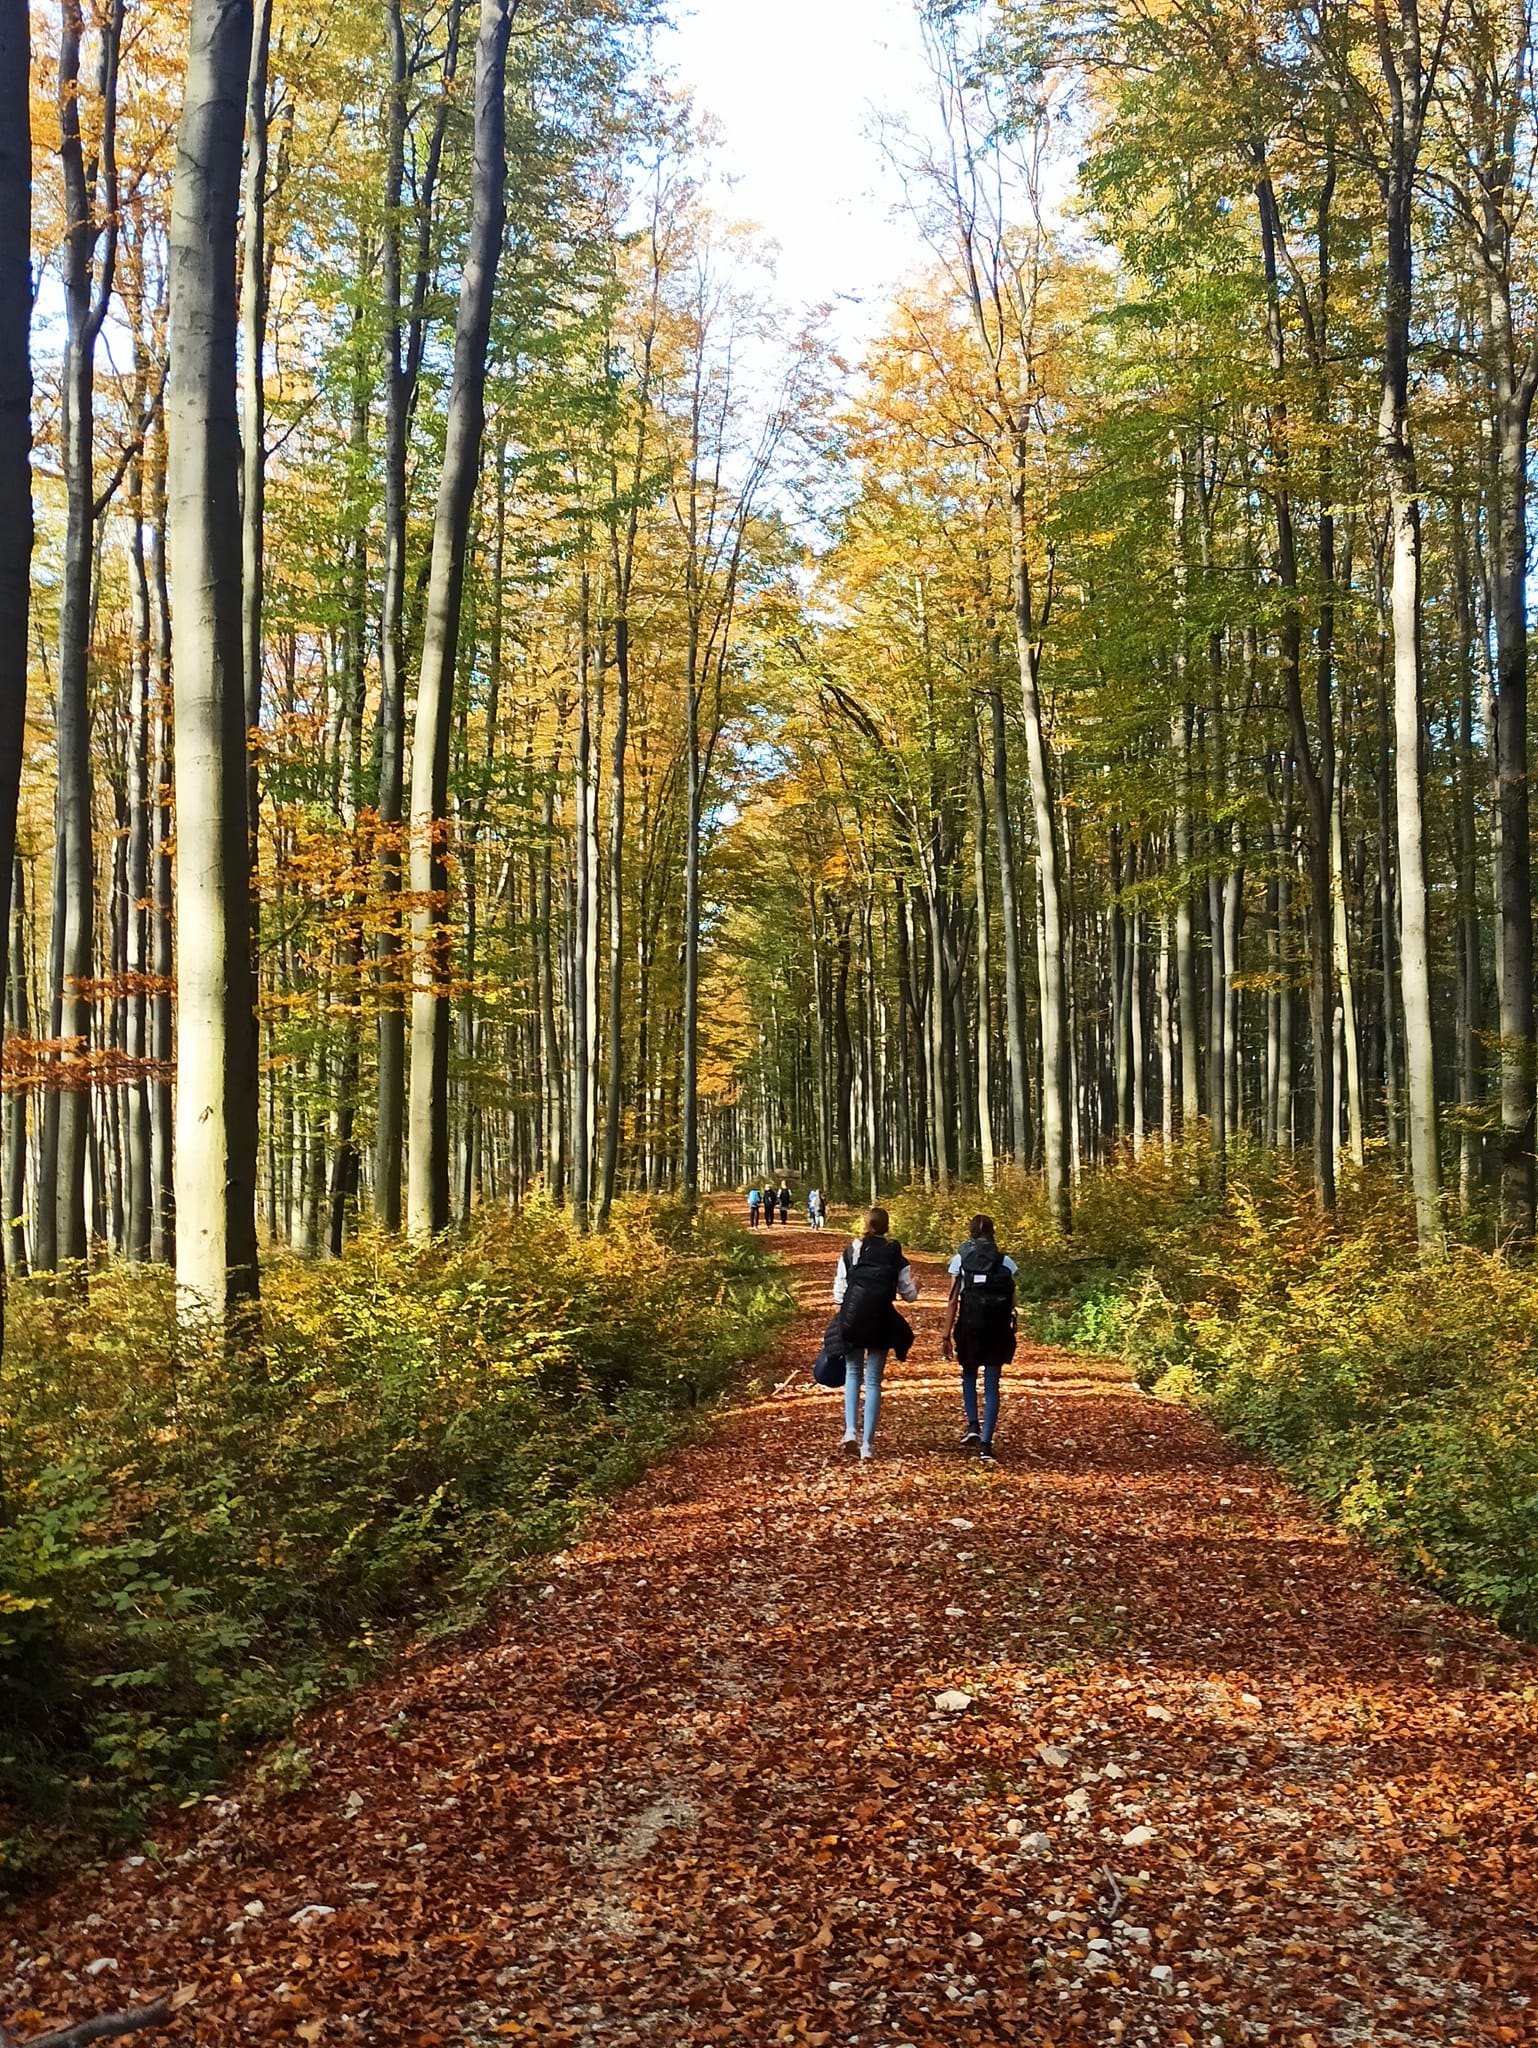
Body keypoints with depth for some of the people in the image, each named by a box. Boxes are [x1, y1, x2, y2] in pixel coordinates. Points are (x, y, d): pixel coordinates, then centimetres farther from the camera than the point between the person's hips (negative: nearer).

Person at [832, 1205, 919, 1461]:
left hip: (851, 1321, 0)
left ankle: (850, 1431, 2)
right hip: (881, 1323, 0)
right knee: (873, 1381, 8)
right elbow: (909, 1294, 6)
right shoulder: (895, 1256, 1)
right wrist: (915, 1285, 28)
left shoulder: (850, 1252, 1)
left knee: (852, 1374, 18)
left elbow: (839, 1291, -1)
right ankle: (867, 1444, 6)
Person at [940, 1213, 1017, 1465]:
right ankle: (985, 1444, -1)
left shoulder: (960, 1260, 1)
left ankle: (973, 1426, 9)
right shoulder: (1006, 1262, 4)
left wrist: (946, 1335, 0)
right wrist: (1008, 1331, 11)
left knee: (969, 1376, 23)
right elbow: (1011, 1302, 1)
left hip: (969, 1327, -1)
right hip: (998, 1330, 1)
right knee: (991, 1385, 5)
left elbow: (953, 1301, -2)